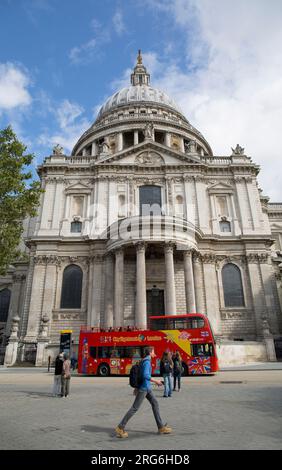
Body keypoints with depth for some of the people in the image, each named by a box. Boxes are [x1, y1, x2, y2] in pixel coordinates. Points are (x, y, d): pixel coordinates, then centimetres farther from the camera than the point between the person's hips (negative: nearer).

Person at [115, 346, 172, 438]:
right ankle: (120, 428, 2)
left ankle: (161, 427, 17)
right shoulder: (147, 361, -18)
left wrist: (136, 387, 23)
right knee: (134, 408, -5)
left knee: (155, 403, 11)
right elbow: (146, 375, -30)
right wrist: (156, 381, -18)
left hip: (147, 388, 10)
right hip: (144, 388, -10)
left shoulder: (144, 361, 12)